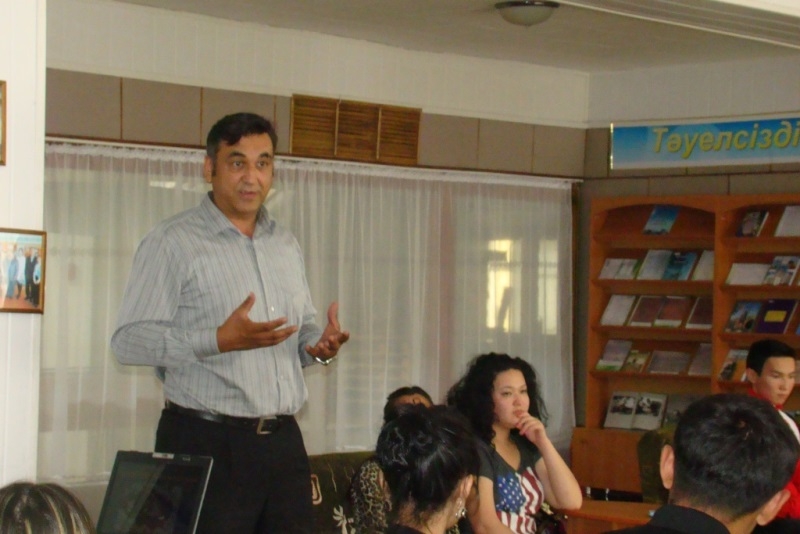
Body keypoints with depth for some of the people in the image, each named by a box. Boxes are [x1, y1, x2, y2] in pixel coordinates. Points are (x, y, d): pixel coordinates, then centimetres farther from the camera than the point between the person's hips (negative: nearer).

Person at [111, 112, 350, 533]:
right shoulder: (173, 242, -5)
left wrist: (318, 344, 3)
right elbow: (128, 340, -12)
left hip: (283, 440, 6)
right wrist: (220, 341, -23)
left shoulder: (286, 246, 18)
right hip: (206, 442, -6)